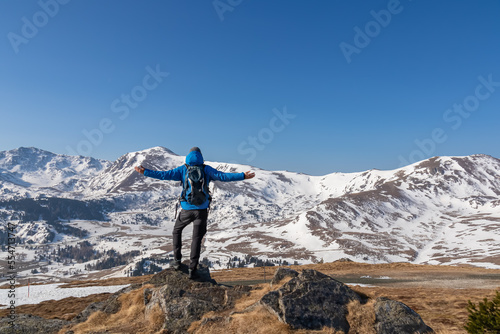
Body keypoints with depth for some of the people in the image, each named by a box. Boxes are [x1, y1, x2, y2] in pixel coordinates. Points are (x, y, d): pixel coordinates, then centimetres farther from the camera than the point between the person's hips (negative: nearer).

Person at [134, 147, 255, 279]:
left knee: (177, 231, 25)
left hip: (187, 209, 0)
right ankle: (192, 270, 6)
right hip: (202, 210, 0)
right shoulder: (206, 169, 3)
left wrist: (145, 172, 0)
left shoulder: (183, 169, 2)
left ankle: (177, 261, 22)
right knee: (197, 239, 8)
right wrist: (243, 176, -4)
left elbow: (164, 175, -5)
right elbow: (223, 176, -6)